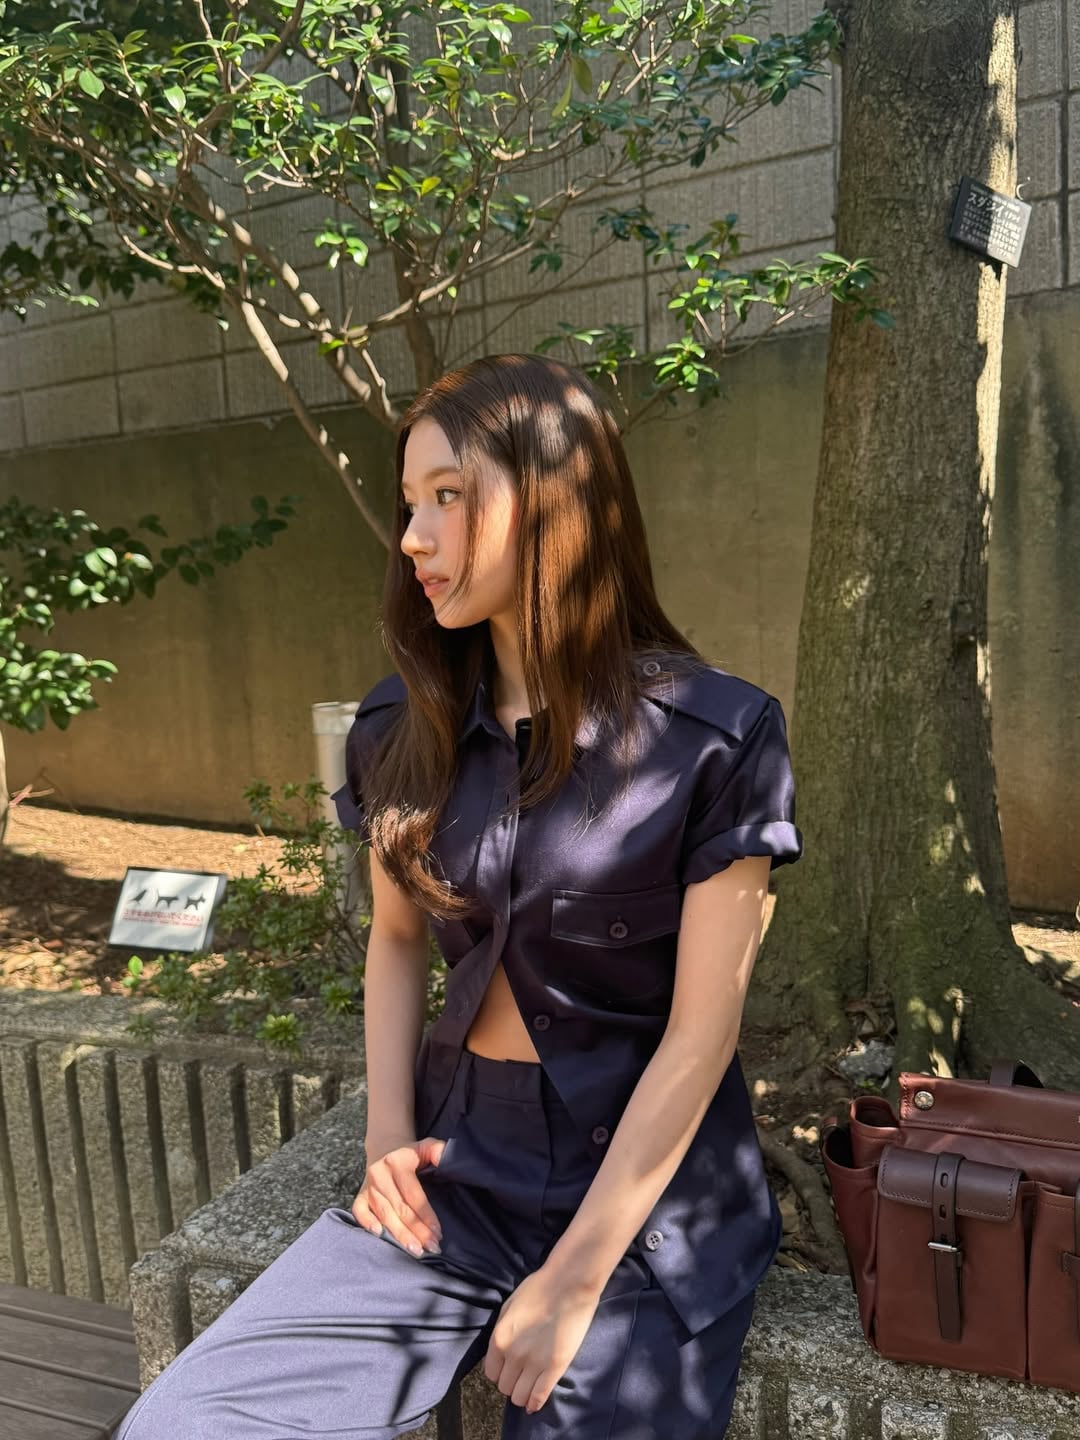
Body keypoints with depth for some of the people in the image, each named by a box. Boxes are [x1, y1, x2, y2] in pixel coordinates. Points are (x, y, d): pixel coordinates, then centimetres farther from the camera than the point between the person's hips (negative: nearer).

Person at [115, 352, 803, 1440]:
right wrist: (387, 1131, -1)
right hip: (454, 1164, 4)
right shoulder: (403, 731, 0)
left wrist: (574, 1282, -11)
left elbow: (700, 1031, -13)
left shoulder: (718, 738, -14)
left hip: (648, 1192, -3)